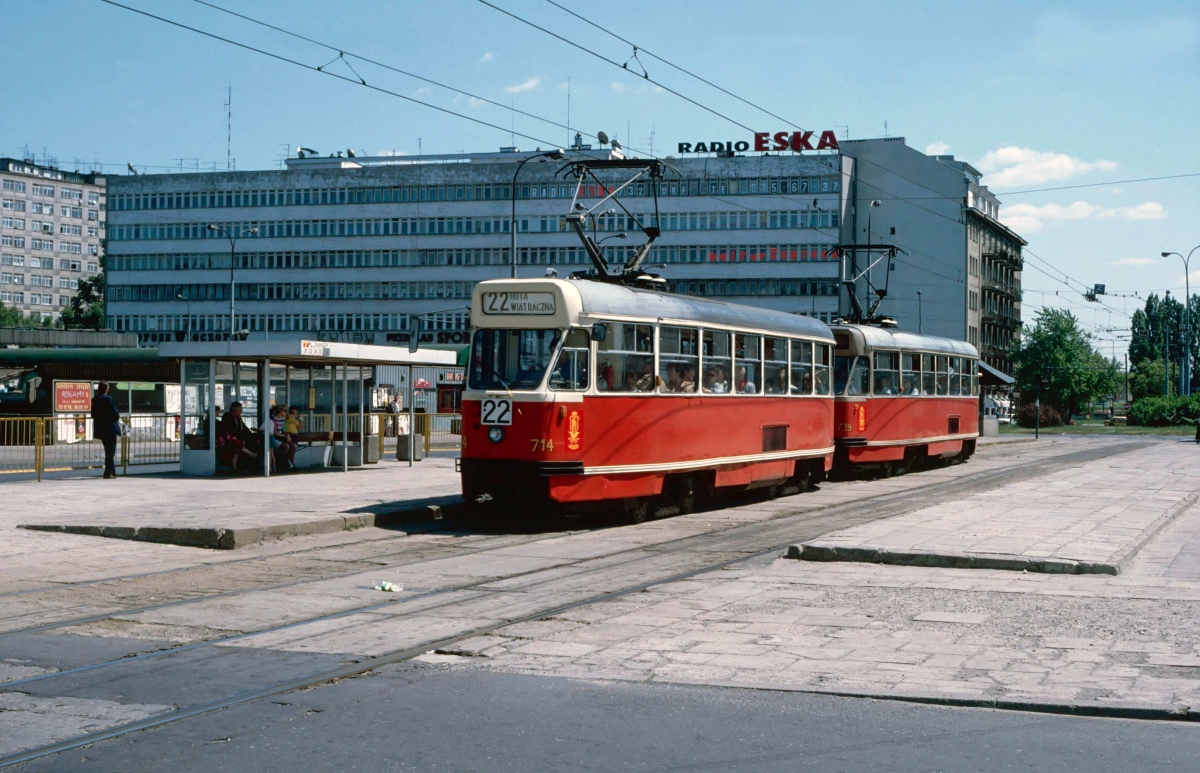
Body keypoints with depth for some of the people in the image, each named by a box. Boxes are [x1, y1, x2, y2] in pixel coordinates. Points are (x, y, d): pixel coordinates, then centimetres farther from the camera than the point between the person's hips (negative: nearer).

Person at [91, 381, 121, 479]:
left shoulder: (94, 400, 4)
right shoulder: (107, 399, -17)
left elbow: (93, 414, 11)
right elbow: (115, 413, -17)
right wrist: (118, 416, 4)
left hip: (100, 429, 7)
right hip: (110, 429, -7)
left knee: (108, 451, 18)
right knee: (110, 451, 0)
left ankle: (112, 472, 24)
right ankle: (108, 472, -3)